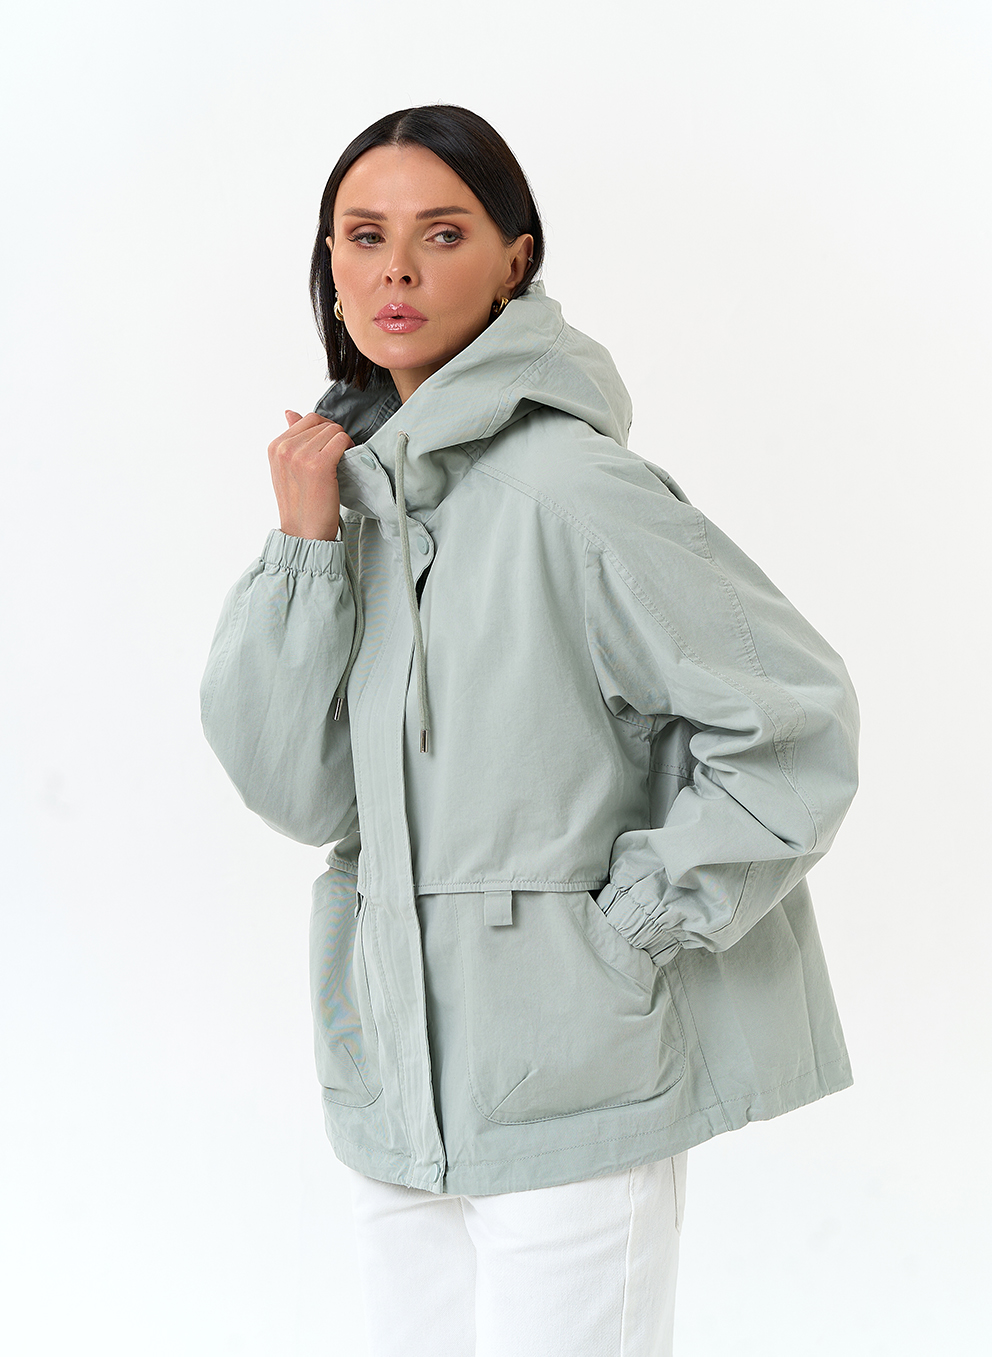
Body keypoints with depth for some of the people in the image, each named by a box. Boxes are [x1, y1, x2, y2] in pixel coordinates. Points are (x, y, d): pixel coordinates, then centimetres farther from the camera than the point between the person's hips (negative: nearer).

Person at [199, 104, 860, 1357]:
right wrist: (305, 545, -10)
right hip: (396, 1067, 7)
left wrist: (632, 928, -11)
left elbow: (797, 718, -14)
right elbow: (295, 790, -1)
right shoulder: (353, 477, 6)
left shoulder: (563, 488, -16)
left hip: (568, 1075, -7)